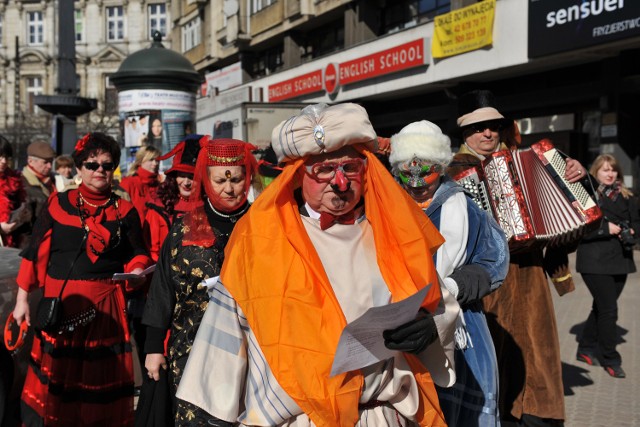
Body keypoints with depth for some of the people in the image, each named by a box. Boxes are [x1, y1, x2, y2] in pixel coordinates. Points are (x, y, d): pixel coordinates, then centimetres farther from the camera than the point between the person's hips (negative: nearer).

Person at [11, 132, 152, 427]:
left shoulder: (125, 211, 6)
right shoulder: (57, 205, 4)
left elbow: (137, 255, 12)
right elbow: (33, 254, 6)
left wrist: (136, 271, -11)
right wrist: (23, 299, 4)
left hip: (106, 308, 0)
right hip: (59, 305, 0)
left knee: (101, 386, 7)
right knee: (53, 384, 6)